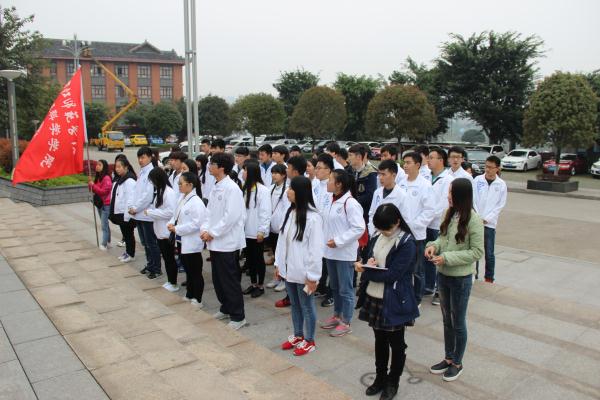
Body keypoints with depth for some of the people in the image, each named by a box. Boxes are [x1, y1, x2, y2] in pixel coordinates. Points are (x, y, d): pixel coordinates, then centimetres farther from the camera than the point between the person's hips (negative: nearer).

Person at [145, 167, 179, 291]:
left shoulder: (169, 192, -18)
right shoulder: (159, 191, 10)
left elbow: (171, 212, -23)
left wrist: (150, 212, -18)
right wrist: (150, 210, -1)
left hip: (167, 232, -9)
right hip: (160, 230, 9)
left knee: (170, 258, 3)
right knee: (165, 257, 16)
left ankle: (173, 284, 15)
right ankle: (169, 281, 27)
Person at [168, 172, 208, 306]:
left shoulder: (196, 202, -19)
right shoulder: (182, 198, 7)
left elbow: (196, 223, -24)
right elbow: (176, 215, 17)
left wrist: (177, 229, -20)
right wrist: (171, 223, -4)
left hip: (192, 243, -9)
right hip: (183, 242, 9)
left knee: (196, 272, 4)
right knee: (188, 270, 20)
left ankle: (197, 300, 15)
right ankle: (189, 296, 34)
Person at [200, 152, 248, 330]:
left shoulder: (232, 188, -16)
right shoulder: (215, 188, 11)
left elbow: (231, 216, -21)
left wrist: (213, 233, -16)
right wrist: (205, 229, -1)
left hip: (227, 242, -8)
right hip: (215, 242, 8)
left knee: (230, 280, 0)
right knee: (218, 279, 17)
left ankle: (238, 316, 12)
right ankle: (226, 308, 33)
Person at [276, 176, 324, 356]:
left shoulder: (313, 217, -20)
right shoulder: (290, 213, 4)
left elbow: (316, 249, -19)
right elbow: (282, 239, 10)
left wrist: (312, 276, -18)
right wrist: (278, 264, 11)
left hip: (303, 272, -7)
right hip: (289, 270, 7)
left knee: (306, 307, 9)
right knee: (295, 305, 21)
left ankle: (309, 341, 26)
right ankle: (298, 336, 38)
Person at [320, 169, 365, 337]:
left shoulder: (350, 203, -17)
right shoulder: (334, 201, 8)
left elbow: (359, 228, -21)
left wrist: (338, 241, -21)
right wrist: (328, 240, 5)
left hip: (344, 253, -8)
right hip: (331, 252, 8)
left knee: (345, 289, 4)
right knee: (334, 287, 19)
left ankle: (345, 322, 16)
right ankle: (336, 315, 34)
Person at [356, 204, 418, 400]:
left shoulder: (407, 243, -17)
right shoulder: (377, 238, 4)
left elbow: (392, 274, -22)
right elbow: (369, 261, 9)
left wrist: (365, 270, -18)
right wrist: (368, 265, -15)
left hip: (394, 302, -6)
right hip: (375, 297, 6)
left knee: (396, 343, 12)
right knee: (380, 340, 19)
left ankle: (392, 383, 29)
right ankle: (380, 377, 36)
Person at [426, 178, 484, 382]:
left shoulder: (473, 220, -19)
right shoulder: (450, 213, -2)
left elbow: (477, 252, -17)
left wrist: (447, 258, -21)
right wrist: (434, 245, -11)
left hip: (460, 278, -6)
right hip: (443, 274, 6)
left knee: (458, 323, 12)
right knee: (447, 320, 20)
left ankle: (457, 363, 31)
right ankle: (448, 358, 38)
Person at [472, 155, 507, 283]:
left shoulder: (501, 184, 0)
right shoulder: (477, 180, 0)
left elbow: (500, 205, 0)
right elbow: (472, 200, 0)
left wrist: (486, 219, -7)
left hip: (489, 223, 0)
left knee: (489, 253, 5)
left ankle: (489, 278, 17)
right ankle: (473, 275, 19)